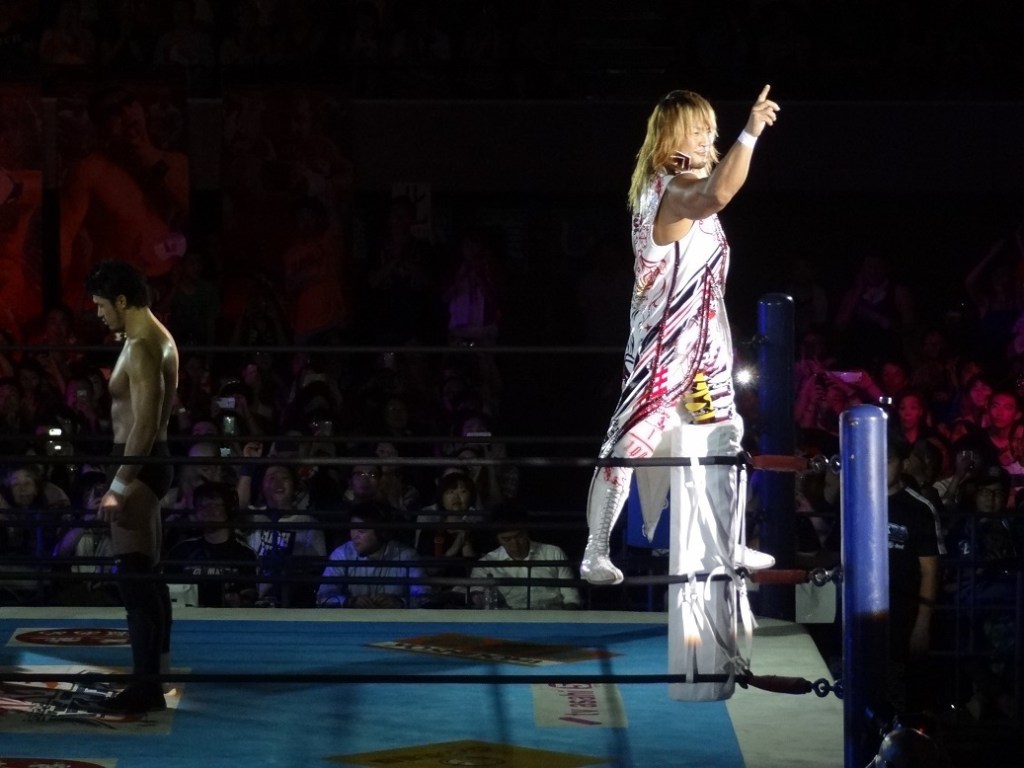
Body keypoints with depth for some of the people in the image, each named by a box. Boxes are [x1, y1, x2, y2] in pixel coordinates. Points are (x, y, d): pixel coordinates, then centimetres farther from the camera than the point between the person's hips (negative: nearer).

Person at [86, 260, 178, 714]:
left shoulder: (142, 347, -17)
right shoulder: (157, 337, 15)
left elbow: (145, 424, -24)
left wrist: (118, 487, -26)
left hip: (139, 464, -11)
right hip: (147, 460, 11)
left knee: (134, 574, -11)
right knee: (146, 570, 17)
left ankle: (146, 686, -11)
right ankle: (157, 663, 26)